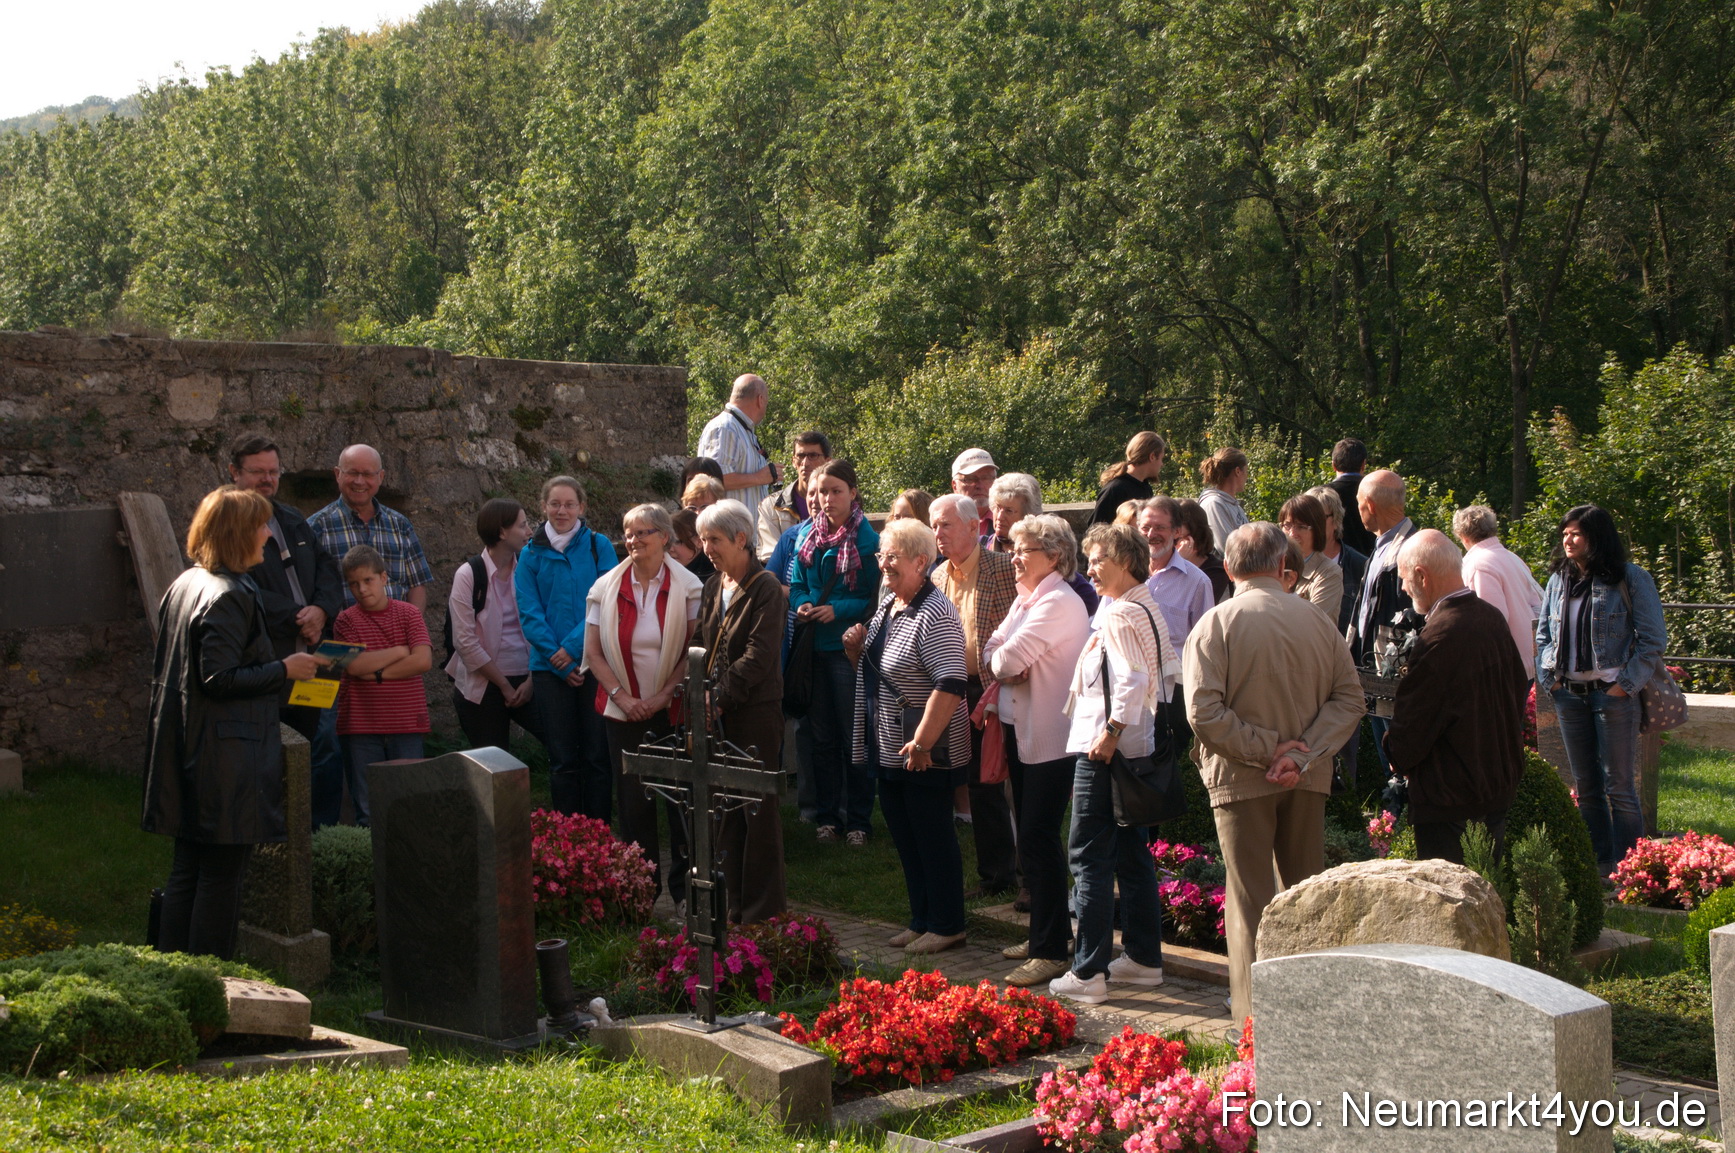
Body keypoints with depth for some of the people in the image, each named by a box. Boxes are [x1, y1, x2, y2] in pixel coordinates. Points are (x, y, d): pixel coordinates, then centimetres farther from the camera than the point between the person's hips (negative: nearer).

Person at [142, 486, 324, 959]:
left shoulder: (185, 584, 12)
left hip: (186, 753, 9)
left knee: (186, 870, 14)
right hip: (225, 759, -9)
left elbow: (166, 668, 19)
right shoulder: (229, 596, -17)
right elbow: (219, 679, -22)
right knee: (222, 873, -1)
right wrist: (285, 669, -12)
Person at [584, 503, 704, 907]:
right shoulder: (606, 588, 3)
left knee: (681, 797, 2)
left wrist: (664, 695, -12)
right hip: (623, 711, 2)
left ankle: (684, 885, 14)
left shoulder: (687, 587, -3)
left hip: (674, 709, -2)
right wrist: (622, 696, -8)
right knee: (633, 800, 5)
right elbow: (594, 653, 3)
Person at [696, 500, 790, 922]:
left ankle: (764, 908, 6)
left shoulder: (766, 589, -9)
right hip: (718, 714, 7)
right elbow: (702, 646, 15)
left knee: (758, 809, -1)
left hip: (756, 712, -7)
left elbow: (758, 656, -16)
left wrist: (720, 697, -18)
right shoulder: (713, 587, 14)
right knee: (725, 809, 9)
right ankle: (736, 903, 17)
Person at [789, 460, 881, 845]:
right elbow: (797, 583, 14)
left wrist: (839, 610, -19)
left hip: (849, 647, -5)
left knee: (854, 736, 2)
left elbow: (876, 597, -8)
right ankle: (827, 815, 20)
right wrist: (802, 605, -7)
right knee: (822, 735, 11)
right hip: (815, 647, 5)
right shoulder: (806, 535, 8)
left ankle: (858, 819, 11)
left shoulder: (867, 539, -9)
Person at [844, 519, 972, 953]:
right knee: (905, 836, 15)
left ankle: (946, 926, 13)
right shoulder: (887, 608, 12)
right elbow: (874, 671, 24)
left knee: (933, 837, 1)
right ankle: (921, 921, 26)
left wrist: (922, 744, -27)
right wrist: (857, 648, 2)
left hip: (925, 753, -9)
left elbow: (950, 686, -26)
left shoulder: (934, 614, -18)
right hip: (889, 750, 9)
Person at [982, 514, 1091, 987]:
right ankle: (1042, 934, 26)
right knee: (1030, 838, 15)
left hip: (1052, 738, -10)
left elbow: (1009, 659, -23)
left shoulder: (1060, 604, -17)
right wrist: (1011, 667, -10)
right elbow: (991, 653, 10)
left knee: (1038, 840, -8)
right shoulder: (1024, 599, 14)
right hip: (1021, 731, 10)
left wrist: (1003, 660, -2)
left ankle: (1051, 951, -3)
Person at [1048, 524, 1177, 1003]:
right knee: (1131, 852, 17)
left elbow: (1131, 680, -25)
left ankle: (1089, 973, -6)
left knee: (1090, 859, -6)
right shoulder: (1148, 609, 13)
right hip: (1137, 744, 10)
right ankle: (1144, 957, 23)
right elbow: (1169, 672, 17)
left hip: (1102, 748, -10)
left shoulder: (1119, 614, -15)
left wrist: (1111, 732, -22)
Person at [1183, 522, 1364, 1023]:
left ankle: (1255, 1014, 4)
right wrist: (1301, 756, -9)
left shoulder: (1216, 623, -9)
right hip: (1308, 779, 3)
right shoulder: (1317, 620, 1)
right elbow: (1349, 697, -3)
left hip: (1243, 778, -3)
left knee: (1251, 897, 2)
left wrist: (1266, 749, -12)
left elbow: (1203, 712, -18)